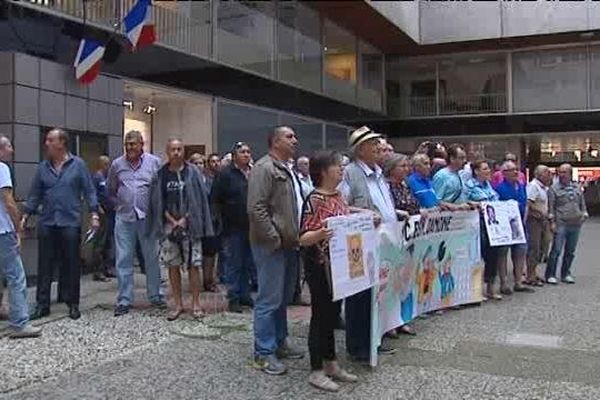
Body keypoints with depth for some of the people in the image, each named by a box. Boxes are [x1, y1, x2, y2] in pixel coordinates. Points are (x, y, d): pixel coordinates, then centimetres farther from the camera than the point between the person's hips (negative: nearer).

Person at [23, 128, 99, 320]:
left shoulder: (78, 165, 0)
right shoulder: (43, 167, 8)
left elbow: (89, 190, 0)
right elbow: (35, 194, 12)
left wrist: (94, 214, -7)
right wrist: (25, 216, 6)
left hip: (70, 222, -3)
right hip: (47, 223, 3)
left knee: (71, 265, 4)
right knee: (45, 265, 6)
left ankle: (73, 304, 15)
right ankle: (42, 304, 15)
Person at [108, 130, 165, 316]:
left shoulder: (154, 162, 2)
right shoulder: (117, 164, 8)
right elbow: (111, 190, 19)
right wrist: (120, 203, 10)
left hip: (148, 217, -1)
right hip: (124, 218, 1)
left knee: (152, 258, 7)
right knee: (123, 260, 3)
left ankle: (155, 296, 20)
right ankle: (124, 300, 11)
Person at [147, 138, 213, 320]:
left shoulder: (192, 173, 2)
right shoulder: (161, 175, 5)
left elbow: (198, 200, -2)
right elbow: (158, 202, 5)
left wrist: (184, 220, -8)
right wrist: (173, 221, -5)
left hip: (190, 225, -2)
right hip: (169, 225, 2)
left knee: (193, 265, -1)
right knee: (172, 266, 6)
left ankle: (196, 304, 8)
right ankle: (178, 305, 16)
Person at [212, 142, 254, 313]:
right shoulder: (226, 174, -6)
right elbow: (215, 200, -6)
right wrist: (223, 218, -7)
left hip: (251, 226, 5)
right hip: (234, 227, -5)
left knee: (248, 263, 12)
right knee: (234, 263, 0)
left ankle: (245, 294, 23)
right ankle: (233, 298, 8)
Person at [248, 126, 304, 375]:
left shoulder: (287, 170, 17)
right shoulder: (264, 168, -13)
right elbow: (256, 208, -21)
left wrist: (295, 238, 17)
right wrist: (275, 239, -19)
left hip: (289, 244, 9)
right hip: (272, 246, -9)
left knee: (284, 298, 16)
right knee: (269, 300, -4)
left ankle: (279, 343, 29)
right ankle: (264, 354, 6)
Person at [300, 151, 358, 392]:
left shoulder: (338, 196, 8)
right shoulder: (314, 200, -17)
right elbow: (304, 238, -21)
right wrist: (320, 233, -40)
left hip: (338, 264, 8)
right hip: (320, 266, -8)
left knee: (332, 314, 16)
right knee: (321, 314, 1)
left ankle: (331, 364, 29)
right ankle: (316, 372, 13)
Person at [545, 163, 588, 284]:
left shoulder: (577, 187, 12)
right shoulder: (554, 188, -2)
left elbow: (582, 203, 19)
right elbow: (551, 207, -4)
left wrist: (584, 214, 7)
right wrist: (552, 222, -10)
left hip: (575, 224, 5)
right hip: (561, 224, -5)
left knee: (570, 251, 10)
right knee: (556, 250, -6)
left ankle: (565, 274, 21)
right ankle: (550, 275, 1)